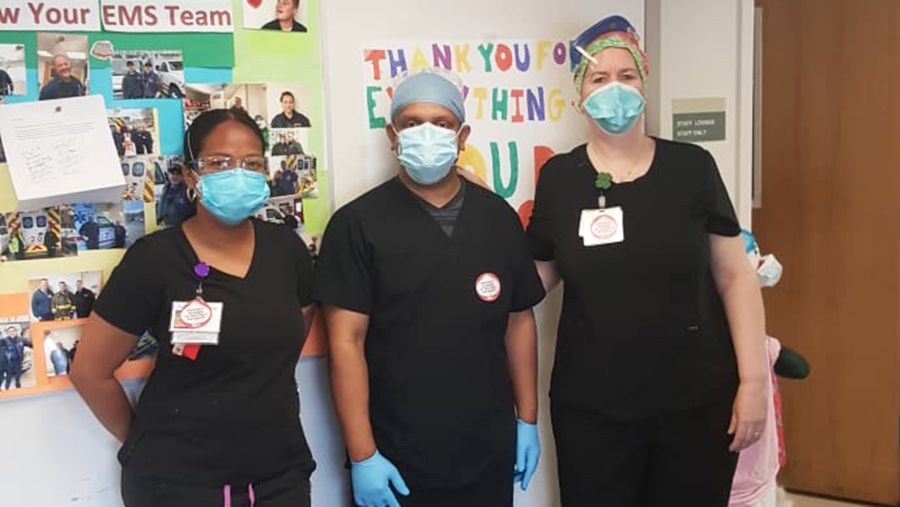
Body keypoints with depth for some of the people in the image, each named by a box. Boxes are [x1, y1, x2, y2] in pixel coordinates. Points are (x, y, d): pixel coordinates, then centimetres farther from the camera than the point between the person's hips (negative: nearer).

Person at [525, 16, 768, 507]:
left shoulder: (691, 167, -3)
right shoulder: (558, 177, -1)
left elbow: (735, 277, 0)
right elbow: (534, 277, 7)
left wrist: (752, 381, -4)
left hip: (696, 399, 0)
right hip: (590, 406, 0)